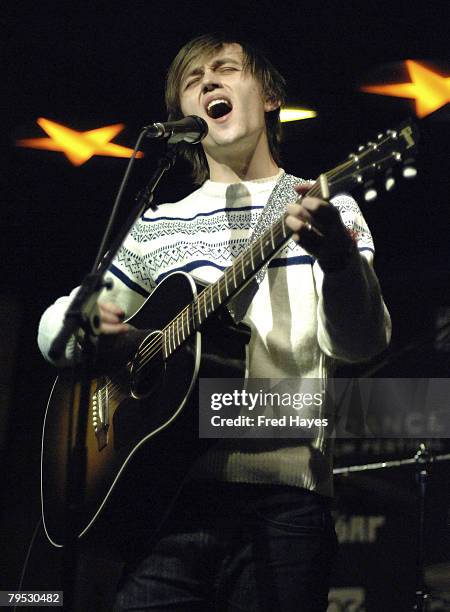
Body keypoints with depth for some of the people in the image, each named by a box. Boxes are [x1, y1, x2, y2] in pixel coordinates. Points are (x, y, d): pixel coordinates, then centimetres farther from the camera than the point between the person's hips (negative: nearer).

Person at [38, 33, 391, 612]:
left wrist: (338, 256, -30)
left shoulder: (326, 209, 8)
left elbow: (358, 344, -8)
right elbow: (53, 324, 21)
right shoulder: (158, 226, 17)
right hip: (168, 493, 2)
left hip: (282, 496, -2)